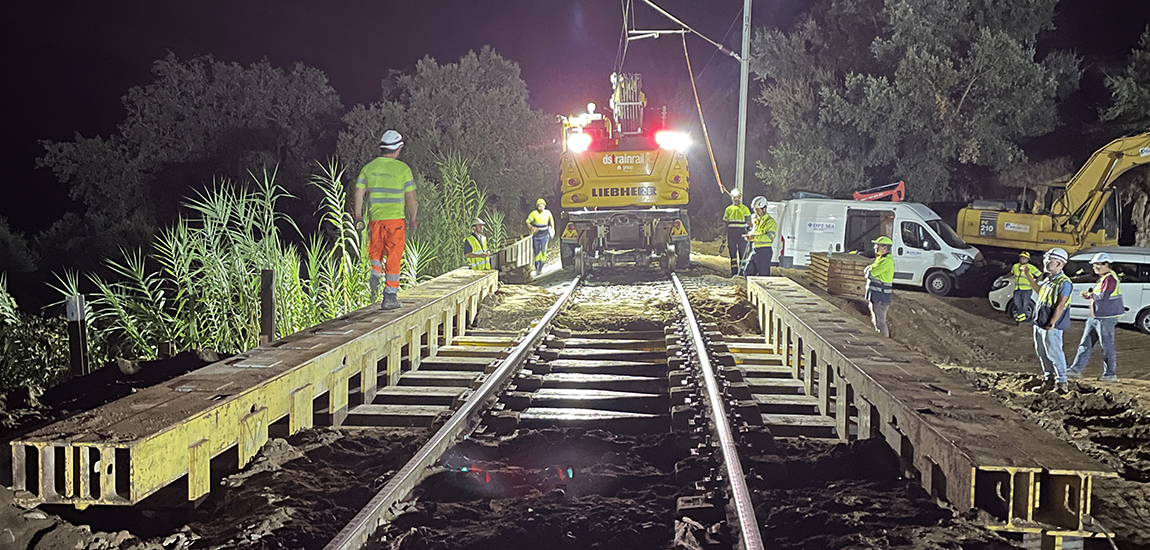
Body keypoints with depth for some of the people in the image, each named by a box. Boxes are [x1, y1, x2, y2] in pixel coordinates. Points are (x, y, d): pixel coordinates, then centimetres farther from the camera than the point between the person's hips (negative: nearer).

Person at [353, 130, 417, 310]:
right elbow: (410, 197, -3)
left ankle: (375, 275, -8)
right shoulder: (403, 168, -5)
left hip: (374, 218, 3)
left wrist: (358, 216, 7)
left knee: (375, 252, 20)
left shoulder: (369, 167, 5)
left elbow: (359, 192, 2)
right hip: (395, 218, -3)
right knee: (393, 258, 2)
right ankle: (390, 296, 3)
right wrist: (412, 218, 9)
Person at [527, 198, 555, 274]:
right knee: (536, 252, 6)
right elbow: (527, 222, -6)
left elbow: (551, 219, 17)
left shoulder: (547, 212, -6)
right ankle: (536, 267, 22)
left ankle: (541, 267, 0)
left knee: (543, 251, -8)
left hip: (545, 235, 1)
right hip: (536, 236, -1)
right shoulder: (534, 213, -14)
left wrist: (552, 228, 12)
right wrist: (532, 228, -21)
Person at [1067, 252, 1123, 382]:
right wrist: (1088, 294, 6)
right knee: (1085, 344, 11)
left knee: (1107, 346, -3)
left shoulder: (1110, 279, -14)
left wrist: (1091, 294, -9)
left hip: (1106, 318, -10)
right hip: (1095, 318, 10)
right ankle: (1076, 369, 15)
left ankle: (1110, 374, 5)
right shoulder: (1101, 278, 17)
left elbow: (1104, 296, -24)